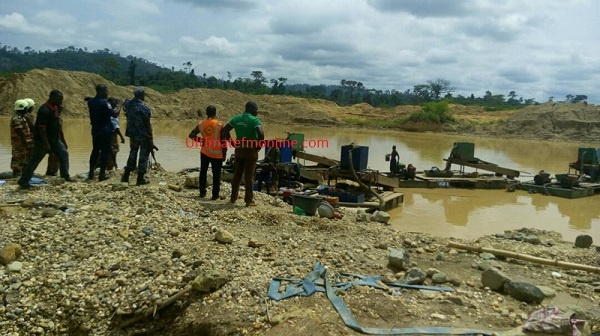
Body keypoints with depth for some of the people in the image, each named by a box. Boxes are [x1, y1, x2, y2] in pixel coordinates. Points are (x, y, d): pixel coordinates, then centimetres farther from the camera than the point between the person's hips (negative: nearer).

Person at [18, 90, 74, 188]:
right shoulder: (44, 110, -22)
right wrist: (46, 144, -25)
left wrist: (63, 140, 16)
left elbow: (58, 125, 14)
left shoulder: (56, 108, 6)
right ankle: (23, 180, 10)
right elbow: (42, 129, -24)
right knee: (34, 161, -1)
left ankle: (66, 176, 16)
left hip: (55, 139, 8)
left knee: (64, 153, 7)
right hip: (43, 141, -8)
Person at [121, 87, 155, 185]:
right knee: (143, 155, 5)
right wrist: (151, 140, -12)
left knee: (132, 153, 18)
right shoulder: (144, 107, -17)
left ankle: (126, 176, 20)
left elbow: (129, 121, 7)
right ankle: (140, 179, 9)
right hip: (144, 135, -6)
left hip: (132, 134, 6)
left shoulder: (129, 105, 1)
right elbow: (148, 124, -15)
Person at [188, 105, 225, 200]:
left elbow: (191, 135, 1)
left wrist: (201, 140, 6)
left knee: (203, 172, 18)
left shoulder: (201, 124, -2)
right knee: (216, 175, 5)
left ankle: (202, 192, 23)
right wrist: (224, 153, -3)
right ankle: (215, 195, 6)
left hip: (205, 152, 3)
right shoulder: (219, 124, -12)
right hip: (217, 154, -3)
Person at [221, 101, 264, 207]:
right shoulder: (255, 120, -13)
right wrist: (259, 146, -12)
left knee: (237, 174, 15)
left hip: (239, 150, 5)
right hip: (250, 151, -5)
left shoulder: (237, 118, 5)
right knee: (249, 175, 1)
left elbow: (224, 130, 6)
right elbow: (261, 134, -27)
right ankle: (249, 200, 6)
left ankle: (233, 198, 23)